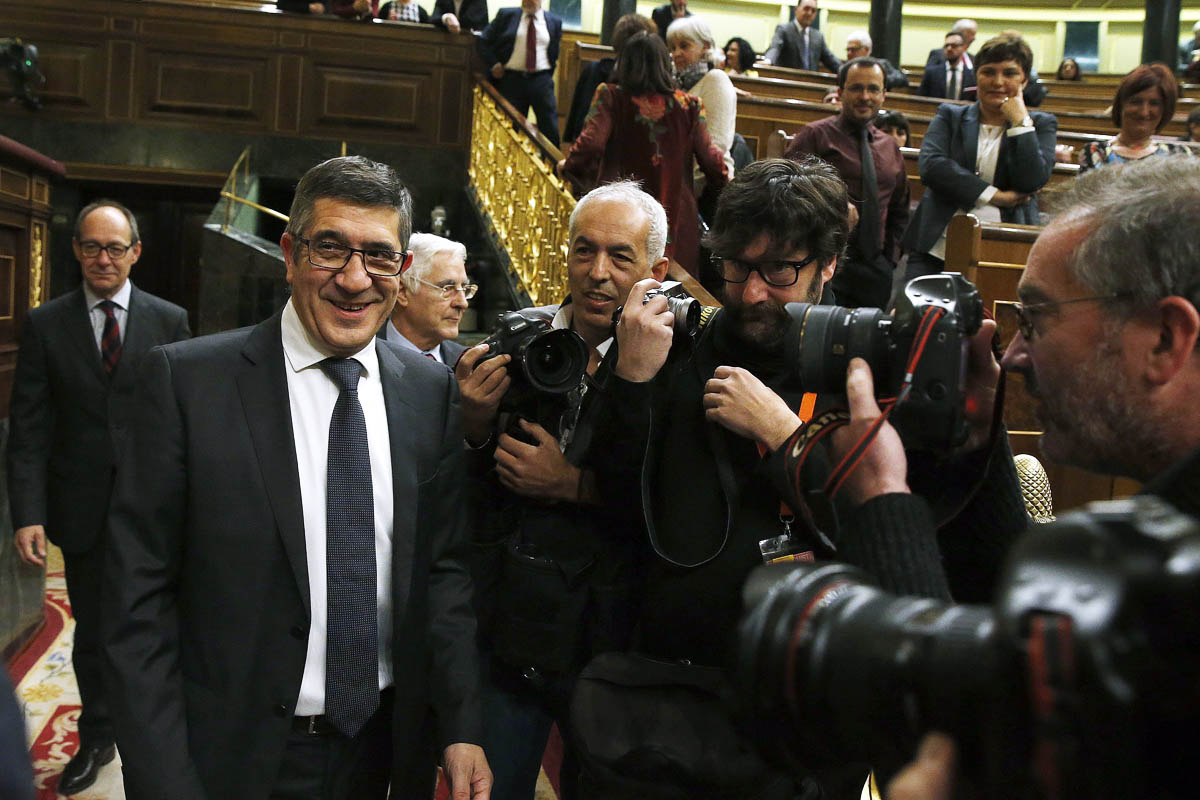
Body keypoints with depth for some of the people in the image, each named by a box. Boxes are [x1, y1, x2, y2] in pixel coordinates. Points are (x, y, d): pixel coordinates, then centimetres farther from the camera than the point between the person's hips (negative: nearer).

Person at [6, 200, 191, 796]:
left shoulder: (169, 320, -1)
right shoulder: (45, 324, 0)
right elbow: (28, 428, -3)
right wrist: (27, 514, -11)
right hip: (82, 510, 1)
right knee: (91, 632, 16)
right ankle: (96, 739, 35)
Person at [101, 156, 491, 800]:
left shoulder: (432, 390, -1)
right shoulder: (185, 379, -12)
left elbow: (443, 567, 2)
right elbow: (138, 595, -10)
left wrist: (460, 729, -3)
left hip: (385, 746, 3)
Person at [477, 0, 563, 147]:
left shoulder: (555, 21, 9)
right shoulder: (506, 15, 6)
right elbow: (483, 40, 8)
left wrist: (549, 77, 6)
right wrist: (493, 64, -2)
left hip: (542, 80, 1)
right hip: (512, 79, 0)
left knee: (551, 131, -2)